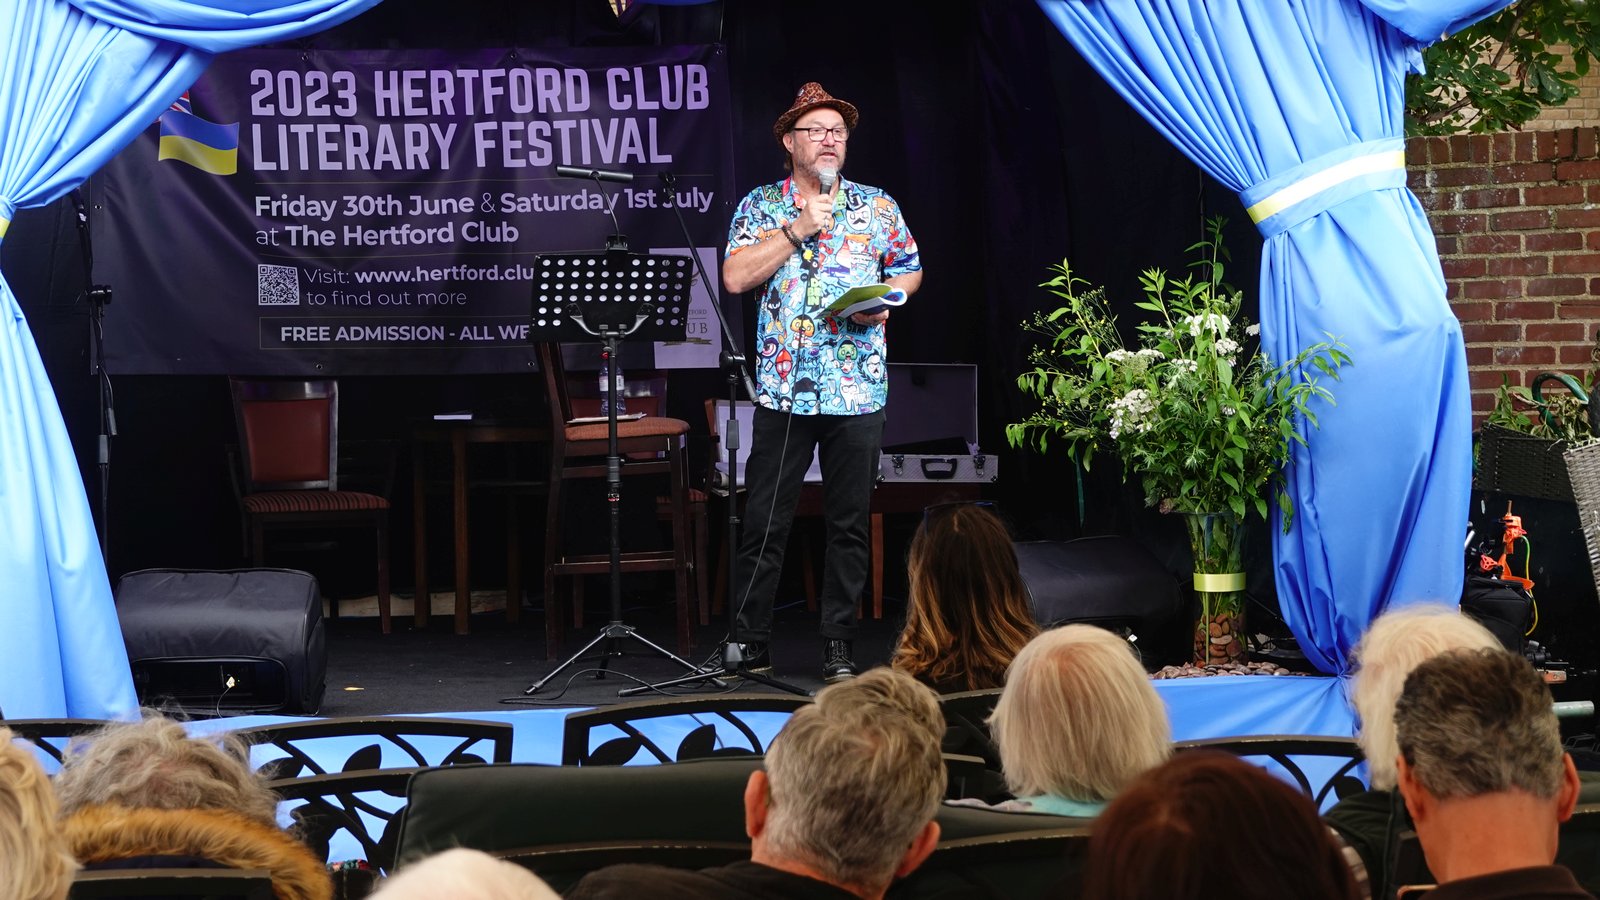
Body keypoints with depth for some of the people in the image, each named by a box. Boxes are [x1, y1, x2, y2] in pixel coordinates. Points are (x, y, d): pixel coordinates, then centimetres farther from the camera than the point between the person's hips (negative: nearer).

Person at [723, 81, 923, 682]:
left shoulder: (876, 206, 9)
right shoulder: (761, 205, 5)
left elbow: (910, 270, 17)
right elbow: (735, 277, -8)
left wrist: (886, 302, -4)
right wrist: (798, 228, -12)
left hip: (858, 389, 1)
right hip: (783, 389, -1)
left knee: (850, 522, 4)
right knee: (765, 520, -1)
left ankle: (839, 648, 11)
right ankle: (750, 644, 7)